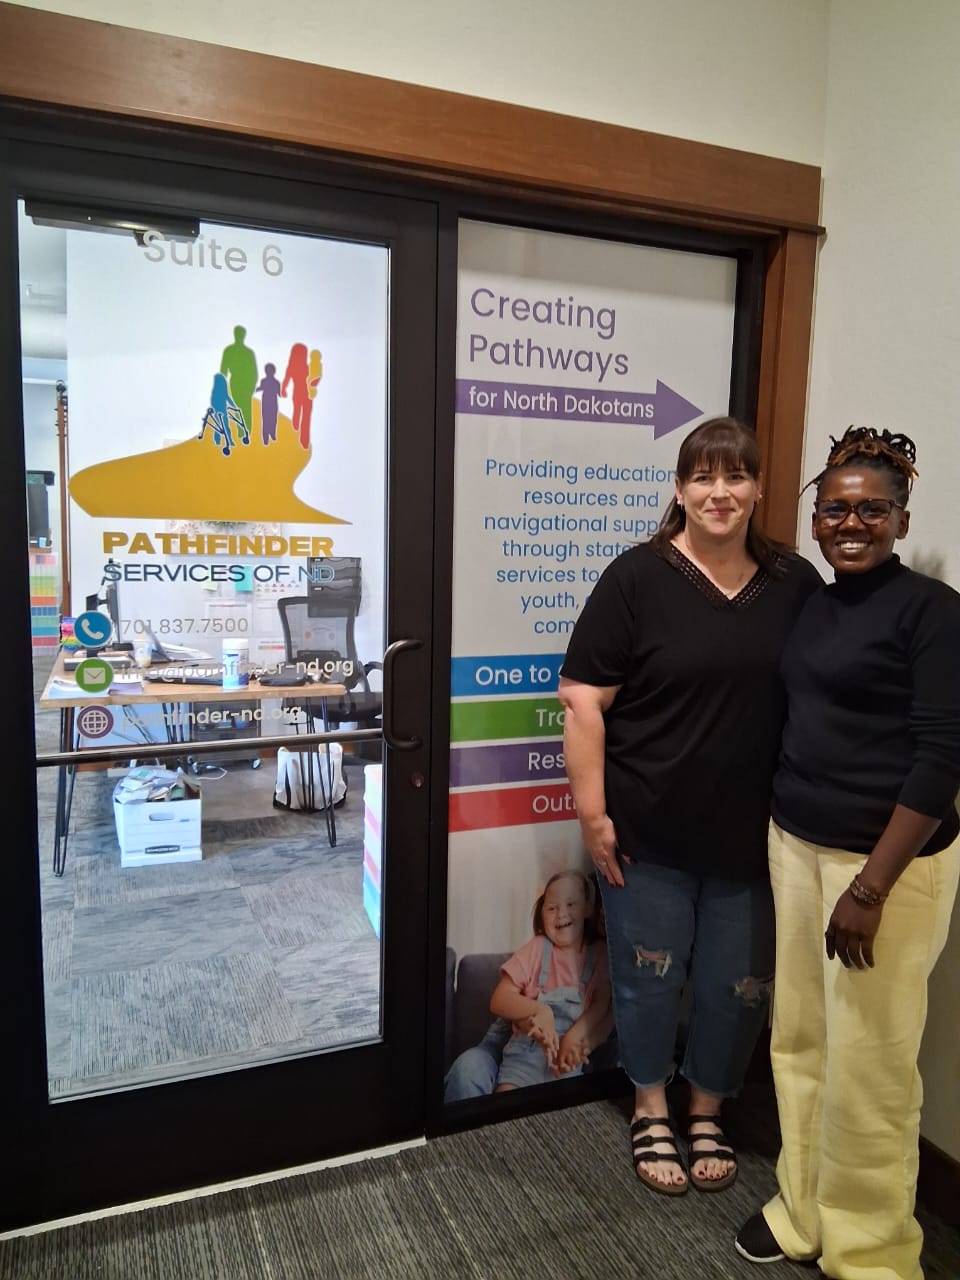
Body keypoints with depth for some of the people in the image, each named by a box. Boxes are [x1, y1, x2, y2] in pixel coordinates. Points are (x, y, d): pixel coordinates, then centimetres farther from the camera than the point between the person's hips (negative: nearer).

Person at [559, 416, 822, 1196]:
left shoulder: (796, 584, 2)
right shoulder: (637, 579, -8)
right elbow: (583, 701, -10)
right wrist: (592, 813, -12)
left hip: (755, 835, 3)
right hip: (649, 833, -2)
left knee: (737, 985, 15)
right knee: (649, 977, 13)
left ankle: (707, 1113, 41)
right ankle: (651, 1113, 39)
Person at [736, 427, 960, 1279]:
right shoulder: (812, 606, 9)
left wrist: (870, 889, -18)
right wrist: (786, 831, 10)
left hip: (888, 858, -6)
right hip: (794, 842, 6)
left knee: (867, 1062, 5)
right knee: (800, 1039, 14)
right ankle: (804, 1208, 34)